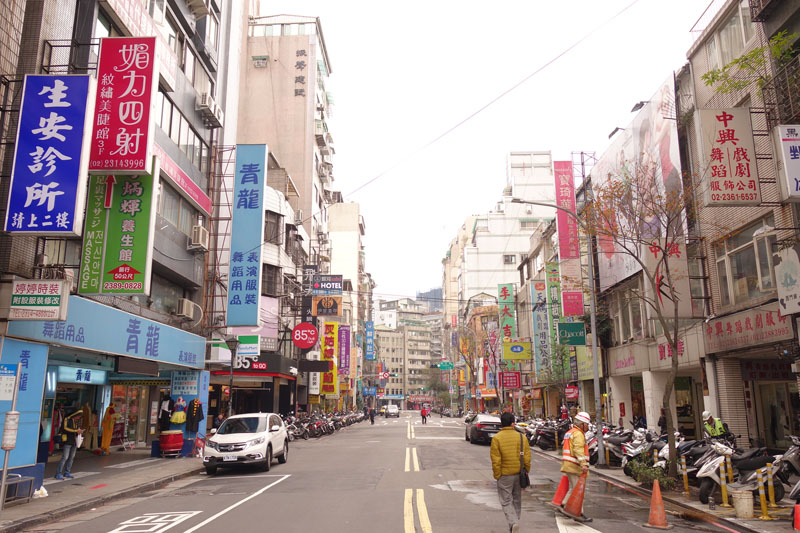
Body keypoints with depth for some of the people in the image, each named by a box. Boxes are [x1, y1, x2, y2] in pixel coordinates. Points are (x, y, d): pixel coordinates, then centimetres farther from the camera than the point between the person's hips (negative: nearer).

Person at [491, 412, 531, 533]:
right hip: (519, 474, 3)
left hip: (505, 475, -3)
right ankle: (515, 522, 29)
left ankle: (513, 522, -13)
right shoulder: (521, 437, -3)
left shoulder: (496, 438, -11)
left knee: (506, 501, 6)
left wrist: (497, 476, -2)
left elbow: (495, 460, -11)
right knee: (517, 500, 19)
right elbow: (527, 457, -1)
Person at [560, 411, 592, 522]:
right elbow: (579, 450, -27)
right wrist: (584, 464, -36)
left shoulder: (570, 432, 20)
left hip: (569, 466, 10)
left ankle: (563, 506, 22)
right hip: (574, 466, -10)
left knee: (573, 489, 18)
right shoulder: (578, 434, -12)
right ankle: (579, 513, -4)